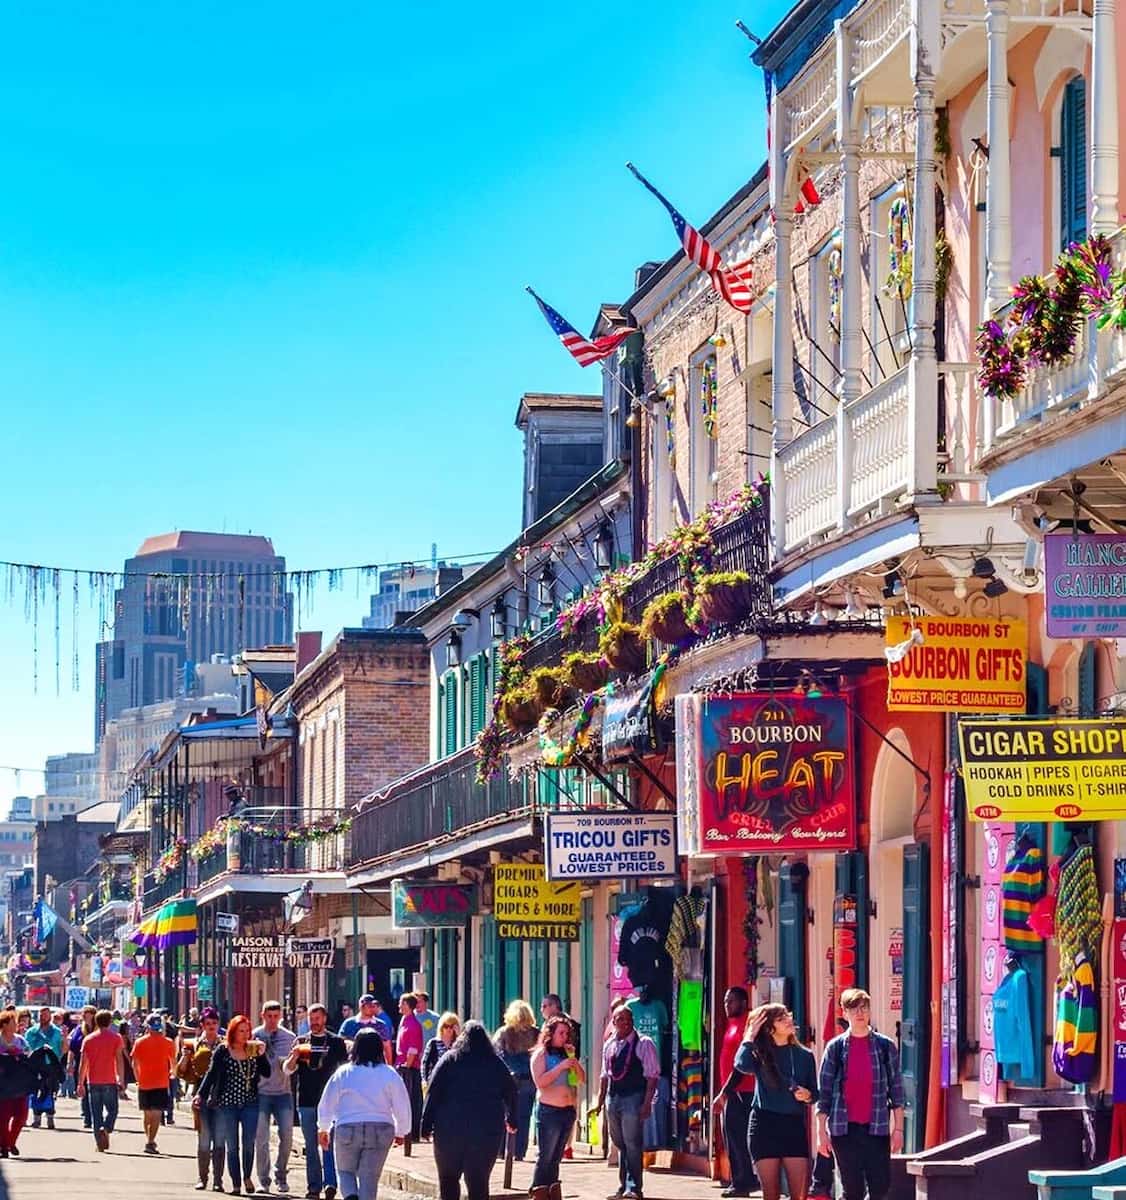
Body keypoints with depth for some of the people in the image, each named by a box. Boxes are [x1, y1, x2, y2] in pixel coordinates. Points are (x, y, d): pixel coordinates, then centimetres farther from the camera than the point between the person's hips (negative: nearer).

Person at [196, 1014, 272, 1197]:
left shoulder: (254, 1050, 7)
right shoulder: (222, 1051, 0)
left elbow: (267, 1073, 0)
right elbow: (211, 1075, -1)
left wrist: (261, 1055, -13)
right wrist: (200, 1095, -10)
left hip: (250, 1103, 1)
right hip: (227, 1104, -1)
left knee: (249, 1143, -5)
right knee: (231, 1146, 1)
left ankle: (247, 1176, 17)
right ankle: (235, 1183, 8)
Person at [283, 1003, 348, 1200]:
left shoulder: (336, 1042, 4)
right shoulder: (301, 1042, 10)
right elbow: (287, 1070, 6)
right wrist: (294, 1057, -15)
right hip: (306, 1101, 3)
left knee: (328, 1143, -11)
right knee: (311, 1146, 7)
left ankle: (330, 1183, -17)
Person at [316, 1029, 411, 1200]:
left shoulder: (343, 1073, -1)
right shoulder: (390, 1074, -2)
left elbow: (327, 1104, 7)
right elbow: (402, 1106, 2)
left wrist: (323, 1128, 22)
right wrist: (401, 1131, 17)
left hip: (347, 1130, 0)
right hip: (380, 1131, 0)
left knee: (346, 1171, 16)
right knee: (369, 1179, 7)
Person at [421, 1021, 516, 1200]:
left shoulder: (450, 1059, 0)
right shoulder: (496, 1063, 7)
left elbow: (433, 1093, -5)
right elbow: (511, 1093, 15)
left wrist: (426, 1125, -4)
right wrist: (511, 1120, 31)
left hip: (450, 1128, -1)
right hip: (487, 1131, 1)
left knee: (448, 1179, 10)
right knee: (479, 1182, 3)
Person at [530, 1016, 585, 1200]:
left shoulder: (566, 1053, 14)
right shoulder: (541, 1055, -3)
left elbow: (582, 1078, 10)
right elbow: (540, 1081, -16)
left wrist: (573, 1059, -3)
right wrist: (561, 1066, -18)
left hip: (568, 1111, 6)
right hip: (548, 1111, -6)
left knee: (556, 1157, 8)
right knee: (546, 1156, -9)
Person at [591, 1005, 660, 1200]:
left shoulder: (643, 1044, -5)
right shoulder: (609, 1045, 12)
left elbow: (652, 1075, -8)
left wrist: (647, 1103, -14)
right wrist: (600, 1101, 17)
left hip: (633, 1097, -6)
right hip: (613, 1097, 6)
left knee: (632, 1144, -9)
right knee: (619, 1143, 12)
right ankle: (624, 1184, 21)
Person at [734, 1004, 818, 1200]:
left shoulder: (804, 1055, 8)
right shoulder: (760, 1054, 1)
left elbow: (815, 1094, 14)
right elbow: (742, 1065, -23)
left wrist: (807, 1095, -10)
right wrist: (751, 1035, -10)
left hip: (794, 1126, 2)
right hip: (765, 1126, -1)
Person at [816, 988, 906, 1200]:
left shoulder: (885, 1046, 4)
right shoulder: (836, 1048, 4)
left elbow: (896, 1089, 6)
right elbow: (824, 1092, 5)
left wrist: (898, 1128, 1)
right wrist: (821, 1131, 0)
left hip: (876, 1127, 1)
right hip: (844, 1128, 0)